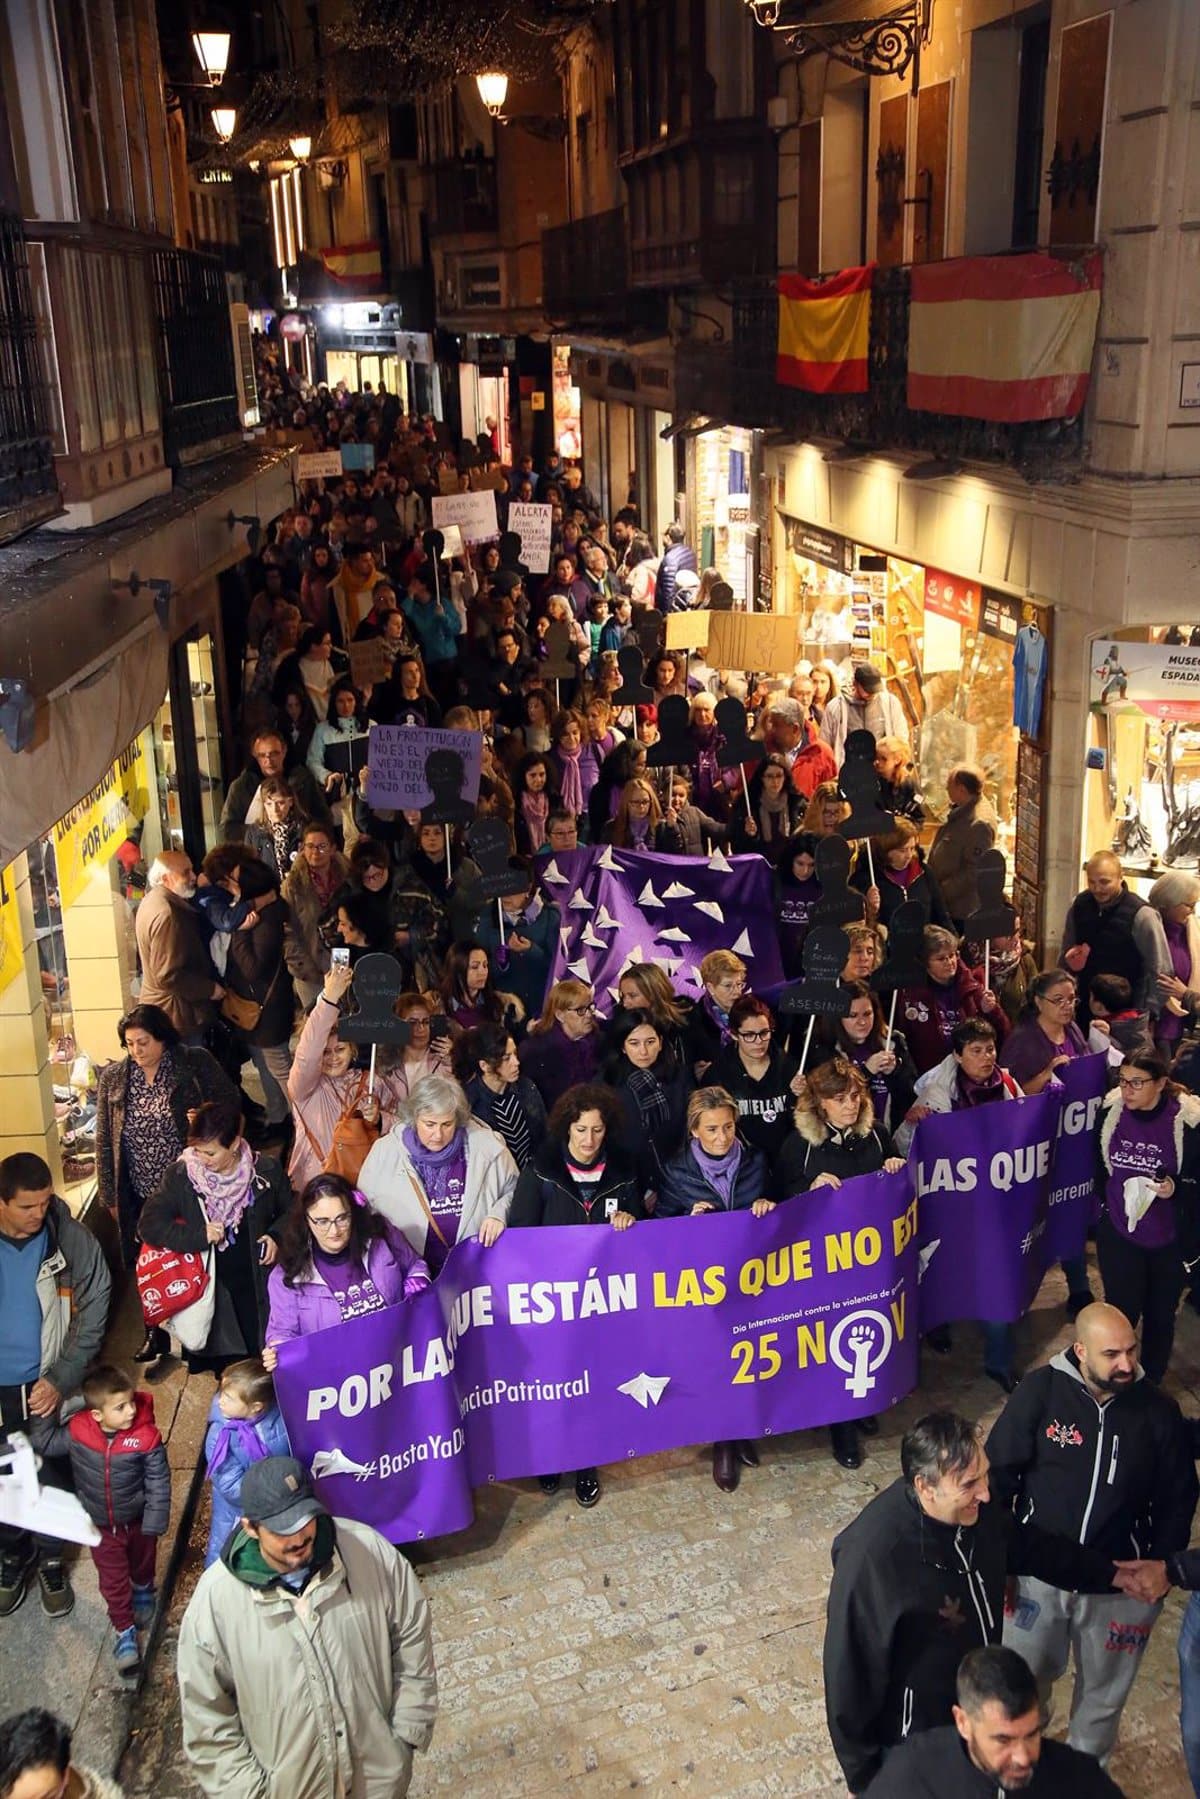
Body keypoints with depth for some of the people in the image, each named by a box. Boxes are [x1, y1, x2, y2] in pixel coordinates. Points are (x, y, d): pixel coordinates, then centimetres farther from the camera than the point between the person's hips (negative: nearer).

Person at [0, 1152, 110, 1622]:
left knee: (51, 1481, 12)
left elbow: (92, 1314, -9)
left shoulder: (73, 1241, -15)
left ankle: (50, 1558, 36)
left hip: (48, 1385, -1)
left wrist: (60, 1379, -13)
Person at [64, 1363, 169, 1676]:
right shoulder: (77, 1431, -24)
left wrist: (153, 1524, -15)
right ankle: (125, 1631, 32)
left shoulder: (146, 1437, -29)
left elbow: (159, 1482, -18)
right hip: (100, 1524, 1)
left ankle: (143, 1591, 59)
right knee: (112, 1579, 11)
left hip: (137, 1520, 0)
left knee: (141, 1563, 27)